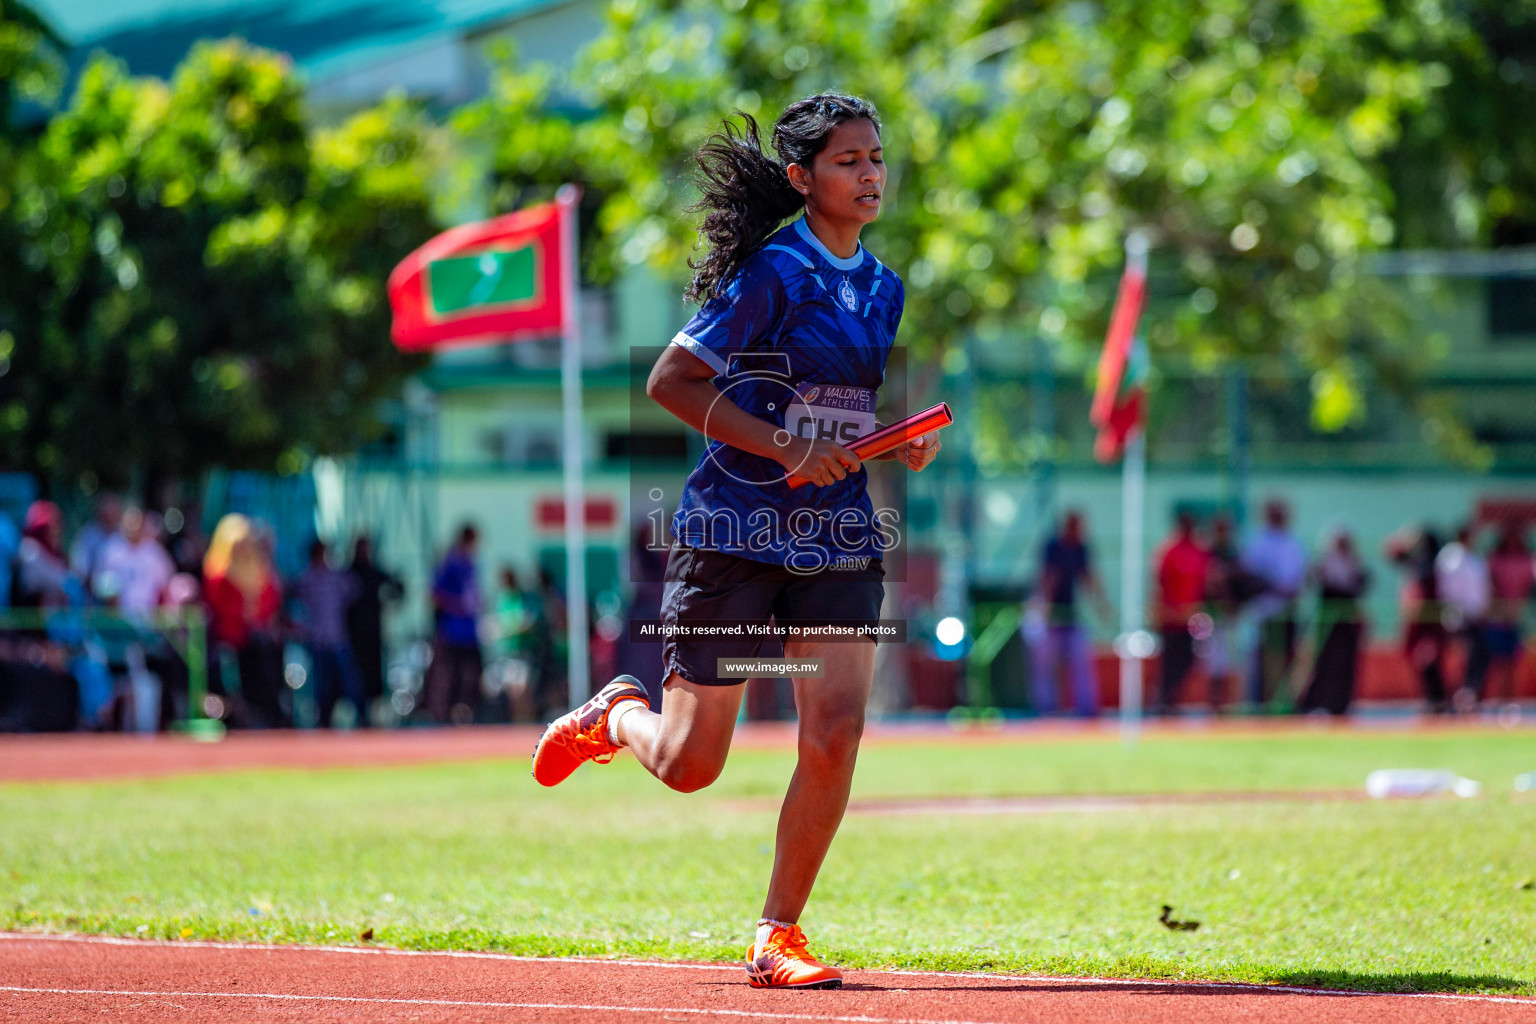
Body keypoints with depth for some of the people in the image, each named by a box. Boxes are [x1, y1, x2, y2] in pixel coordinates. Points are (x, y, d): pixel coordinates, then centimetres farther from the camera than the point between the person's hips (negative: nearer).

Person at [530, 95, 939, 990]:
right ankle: (614, 715, 38)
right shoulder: (776, 270, -12)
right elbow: (672, 381, -14)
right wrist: (786, 450, -21)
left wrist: (912, 440, 3)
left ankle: (779, 936, 2)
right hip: (737, 531, -5)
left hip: (839, 537, 5)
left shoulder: (883, 288, 10)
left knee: (837, 735, -12)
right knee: (690, 766, 2)